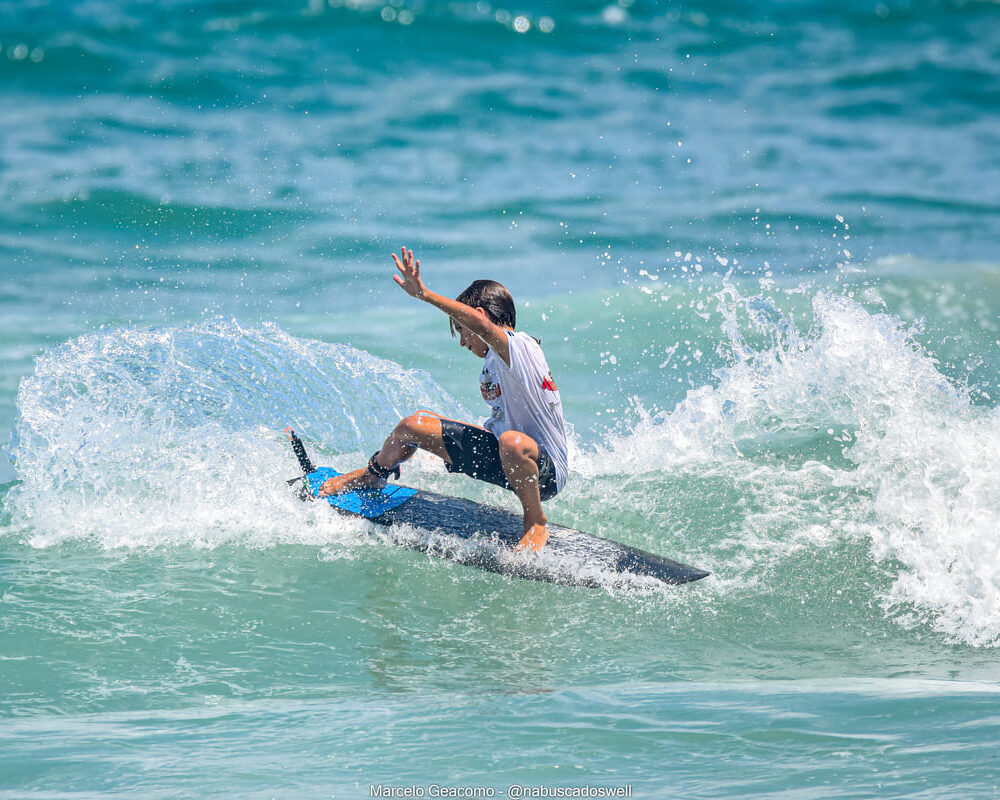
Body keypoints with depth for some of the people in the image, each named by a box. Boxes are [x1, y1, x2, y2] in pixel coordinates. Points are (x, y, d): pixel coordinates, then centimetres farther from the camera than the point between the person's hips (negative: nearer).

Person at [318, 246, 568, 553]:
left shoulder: (520, 347, -18)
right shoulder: (494, 361, 12)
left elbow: (481, 324, -39)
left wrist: (424, 294, -42)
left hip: (546, 472, -9)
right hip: (503, 458, 9)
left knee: (511, 442, -45)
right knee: (415, 424, 12)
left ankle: (536, 523, -20)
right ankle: (371, 475, 40)